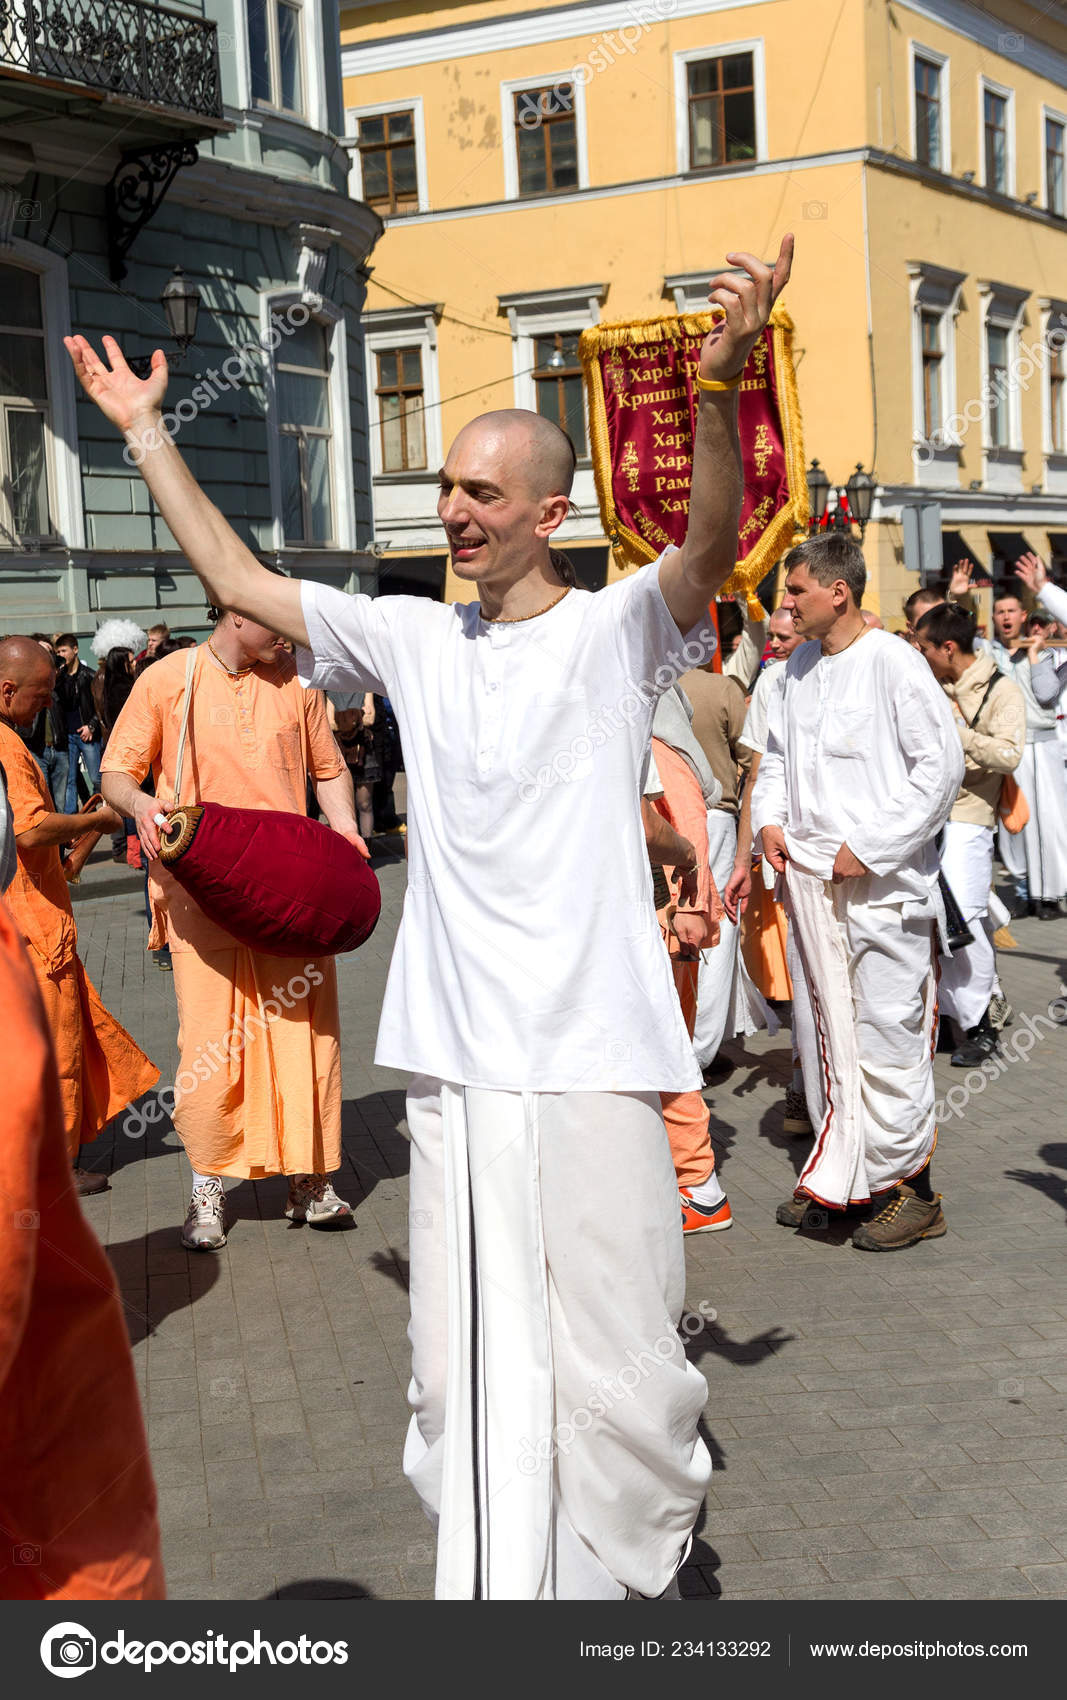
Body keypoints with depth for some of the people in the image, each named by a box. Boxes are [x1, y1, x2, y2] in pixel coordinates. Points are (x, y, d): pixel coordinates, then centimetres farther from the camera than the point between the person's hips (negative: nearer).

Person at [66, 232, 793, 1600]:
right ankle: (494, 1579, 26)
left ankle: (625, 1576, 26)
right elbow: (236, 581, 18)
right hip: (451, 1064, 4)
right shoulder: (413, 639, 11)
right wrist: (145, 432, 19)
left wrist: (719, 383, -40)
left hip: (592, 1061, -4)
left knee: (611, 1366, 4)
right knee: (462, 1371, 11)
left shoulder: (616, 632, -3)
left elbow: (710, 548, -22)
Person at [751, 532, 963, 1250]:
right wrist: (771, 818, 6)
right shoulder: (798, 667, 12)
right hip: (808, 878, 7)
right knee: (821, 1030, 12)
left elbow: (943, 763, -12)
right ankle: (840, 1177, 24)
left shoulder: (893, 663, -10)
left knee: (887, 1035, -5)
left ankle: (912, 1187, 6)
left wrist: (869, 847, -14)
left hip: (881, 886, -7)